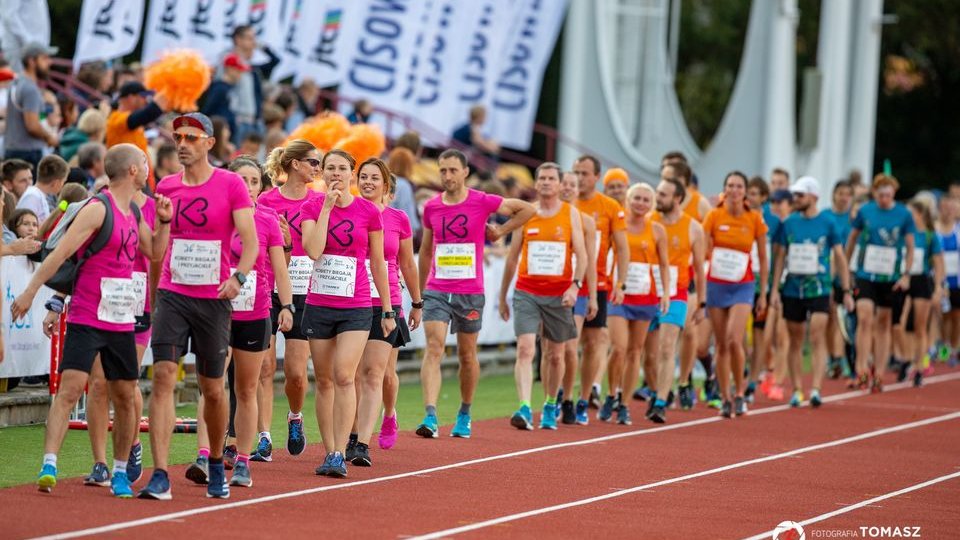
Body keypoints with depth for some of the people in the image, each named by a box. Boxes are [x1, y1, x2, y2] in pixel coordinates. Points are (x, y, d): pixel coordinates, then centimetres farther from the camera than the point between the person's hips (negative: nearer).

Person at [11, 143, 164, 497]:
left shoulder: (134, 212, 12)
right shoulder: (98, 209, -12)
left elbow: (153, 252, 26)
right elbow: (61, 252, -17)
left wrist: (164, 220, 9)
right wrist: (30, 292, -21)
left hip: (122, 322, 7)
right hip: (86, 319, -7)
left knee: (125, 396, 9)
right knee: (69, 388, -16)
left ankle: (121, 472, 20)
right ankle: (48, 467, -20)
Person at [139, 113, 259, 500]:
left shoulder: (231, 184, -2)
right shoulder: (166, 187, 8)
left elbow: (251, 242, -6)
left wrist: (239, 277, -22)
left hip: (213, 298, -2)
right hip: (171, 294, 2)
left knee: (213, 389, 7)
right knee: (163, 377, -13)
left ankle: (217, 466, 30)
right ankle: (160, 477, -17)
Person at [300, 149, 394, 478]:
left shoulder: (369, 212, -1)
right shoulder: (312, 208, 2)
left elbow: (378, 264, 6)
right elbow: (313, 250, -15)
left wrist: (388, 310, 7)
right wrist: (326, 208, -14)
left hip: (356, 307, -2)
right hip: (318, 305, 2)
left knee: (344, 376, -15)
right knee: (324, 380, 6)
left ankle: (340, 454, -17)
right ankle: (329, 451, 14)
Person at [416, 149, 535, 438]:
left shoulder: (482, 202, -5)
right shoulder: (431, 208, 4)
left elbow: (527, 209, 7)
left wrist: (501, 231, 5)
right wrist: (419, 292, 19)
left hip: (471, 293, -1)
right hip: (437, 291, 1)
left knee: (467, 355, 10)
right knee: (433, 348, -15)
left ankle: (464, 415, 28)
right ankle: (430, 417, -23)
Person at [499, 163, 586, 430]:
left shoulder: (571, 214, 3)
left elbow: (581, 254, -2)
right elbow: (512, 257, 12)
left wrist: (575, 285, -18)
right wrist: (502, 296, 13)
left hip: (558, 294, 0)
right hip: (526, 292, 0)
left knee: (554, 355, 10)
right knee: (525, 349, -16)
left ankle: (550, 408, 28)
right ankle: (525, 409, -24)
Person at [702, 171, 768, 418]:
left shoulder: (755, 219, -2)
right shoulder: (714, 216, -2)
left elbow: (763, 258, 5)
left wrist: (763, 294, 4)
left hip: (742, 286, -1)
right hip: (716, 284, 1)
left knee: (734, 340, -18)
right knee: (721, 344, 4)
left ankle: (739, 393, -1)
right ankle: (725, 398, 14)